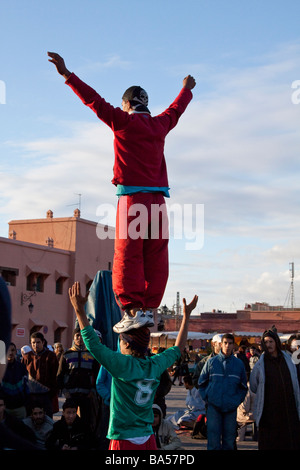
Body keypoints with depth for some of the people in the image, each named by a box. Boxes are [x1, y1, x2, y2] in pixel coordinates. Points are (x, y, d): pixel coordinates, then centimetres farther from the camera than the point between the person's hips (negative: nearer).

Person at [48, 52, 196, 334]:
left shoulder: (124, 122, 0)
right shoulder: (160, 125, 15)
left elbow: (95, 101, -3)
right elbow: (176, 110, 34)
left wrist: (67, 75, 0)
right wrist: (187, 89, 54)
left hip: (133, 197, -5)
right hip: (158, 198, 5)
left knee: (128, 255, -6)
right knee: (155, 257, 5)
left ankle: (132, 310, -13)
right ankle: (149, 309, 5)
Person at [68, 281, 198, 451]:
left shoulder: (123, 365, -14)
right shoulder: (155, 365, 2)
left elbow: (93, 344, -15)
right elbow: (177, 349, 19)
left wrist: (80, 310, -12)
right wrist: (187, 315, 27)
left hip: (124, 440, -5)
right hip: (148, 439, 6)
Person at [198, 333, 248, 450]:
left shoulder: (239, 364, 6)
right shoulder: (211, 362, 3)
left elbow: (243, 387, 14)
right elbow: (201, 383, 9)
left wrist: (237, 401, 2)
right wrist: (206, 398, 0)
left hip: (231, 407, 1)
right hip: (213, 406, -1)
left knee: (229, 439, 6)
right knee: (213, 437, -5)